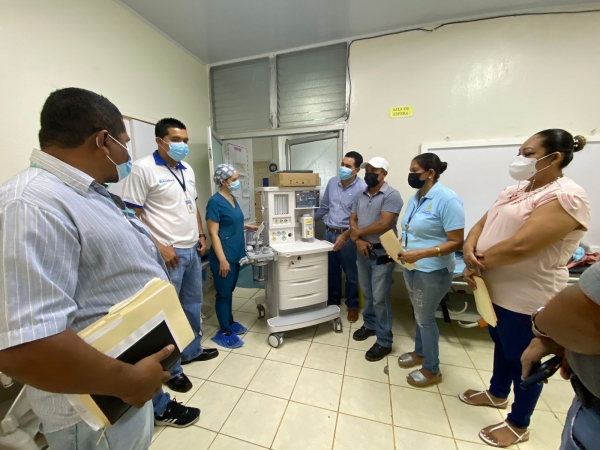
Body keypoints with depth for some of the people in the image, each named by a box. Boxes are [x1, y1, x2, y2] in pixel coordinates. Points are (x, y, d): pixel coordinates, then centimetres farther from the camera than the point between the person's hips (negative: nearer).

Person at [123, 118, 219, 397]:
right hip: (168, 253, -7)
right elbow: (132, 214, -13)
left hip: (192, 250, 8)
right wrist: (158, 246, -18)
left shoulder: (187, 169, 12)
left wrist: (201, 235, 11)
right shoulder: (143, 169, -11)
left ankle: (191, 350, 40)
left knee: (193, 303, 19)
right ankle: (170, 369, 26)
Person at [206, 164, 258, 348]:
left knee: (229, 291, 20)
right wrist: (222, 259, -21)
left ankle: (230, 323, 36)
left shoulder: (232, 198, 9)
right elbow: (214, 233, -19)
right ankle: (224, 332, 21)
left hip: (235, 254, 9)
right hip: (224, 256, -8)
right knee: (223, 294, 5)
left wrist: (247, 226, 10)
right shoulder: (215, 202, -17)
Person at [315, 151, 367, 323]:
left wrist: (345, 236, -24)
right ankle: (333, 300, 37)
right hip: (329, 232, 5)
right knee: (332, 269, 17)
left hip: (347, 235, -5)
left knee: (350, 272, 9)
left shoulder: (362, 188, -14)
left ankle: (352, 305, 29)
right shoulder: (332, 182, 3)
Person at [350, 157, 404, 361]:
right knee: (367, 293, 19)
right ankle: (369, 325, 39)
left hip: (382, 253, -7)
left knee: (380, 297, 0)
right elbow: (352, 220, 8)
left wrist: (358, 233, -11)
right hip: (363, 251, 7)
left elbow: (384, 224, -23)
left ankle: (384, 341, 16)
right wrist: (358, 240, -11)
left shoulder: (391, 195, -13)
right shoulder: (361, 195, 9)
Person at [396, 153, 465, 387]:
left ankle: (432, 369, 31)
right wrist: (399, 246, -3)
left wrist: (421, 254, -29)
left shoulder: (447, 199, -19)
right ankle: (420, 352, 45)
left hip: (433, 271, -7)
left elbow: (457, 242, -21)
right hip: (411, 268, 8)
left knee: (425, 318, 8)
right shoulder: (415, 198, 6)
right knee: (419, 315, 22)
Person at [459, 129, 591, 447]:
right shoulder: (515, 191, 8)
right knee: (501, 344, 25)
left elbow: (520, 246, -28)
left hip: (527, 296, -8)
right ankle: (497, 393, 49)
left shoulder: (567, 197, -19)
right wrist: (469, 249, -14)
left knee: (522, 358, 11)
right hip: (496, 288, 8)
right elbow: (482, 224, 7)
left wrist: (478, 262, -14)